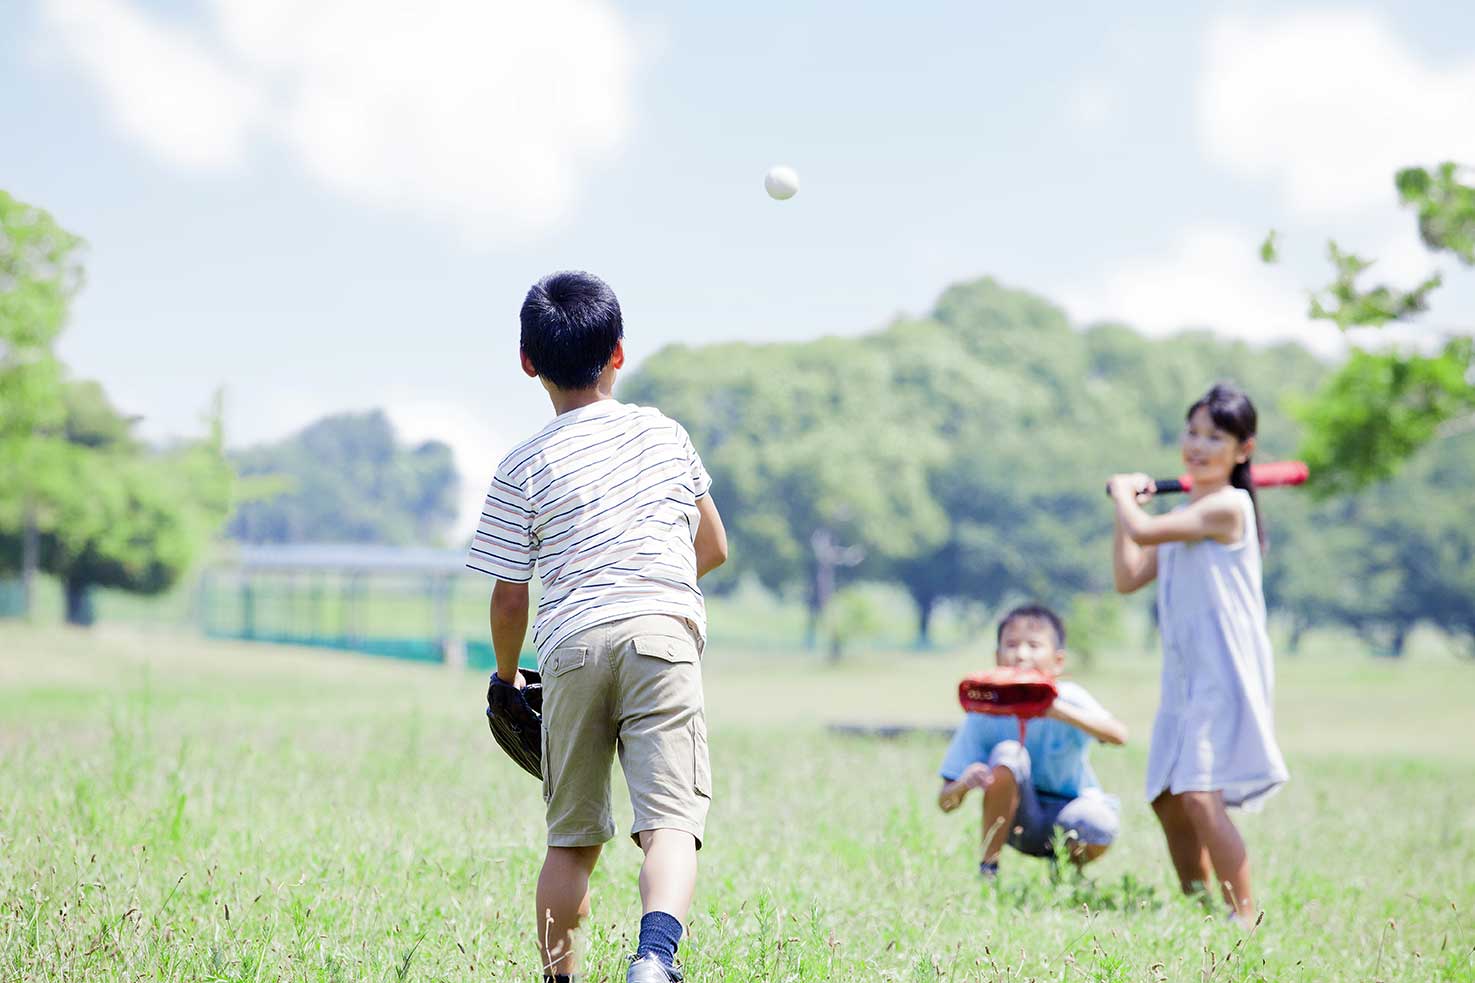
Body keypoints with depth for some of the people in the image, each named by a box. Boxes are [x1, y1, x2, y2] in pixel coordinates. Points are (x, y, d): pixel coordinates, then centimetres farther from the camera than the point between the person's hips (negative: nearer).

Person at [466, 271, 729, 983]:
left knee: (572, 839, 14)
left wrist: (506, 675, 27)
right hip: (663, 632, 0)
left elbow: (508, 599, 8)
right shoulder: (665, 433, 14)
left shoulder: (523, 469, 6)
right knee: (668, 820, -12)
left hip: (570, 649, 0)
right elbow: (714, 548, 24)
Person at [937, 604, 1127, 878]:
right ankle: (987, 872, -15)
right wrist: (964, 784, -36)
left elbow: (1118, 735, -37)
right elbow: (945, 802, -12)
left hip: (1064, 816, -1)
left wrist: (1059, 711, -51)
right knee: (1007, 753, -27)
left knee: (1100, 819, -35)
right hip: (1017, 820, 1)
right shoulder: (985, 712, -13)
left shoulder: (1068, 699, -15)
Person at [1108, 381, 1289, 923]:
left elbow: (1143, 531, -21)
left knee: (1201, 797, -20)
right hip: (1184, 677, 10)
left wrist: (1125, 493, 0)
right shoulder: (1183, 518, 17)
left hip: (1225, 675, -9)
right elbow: (1129, 578, 14)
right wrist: (1126, 504, 8)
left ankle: (1245, 917, -17)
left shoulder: (1227, 505, -12)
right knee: (1168, 800, 15)